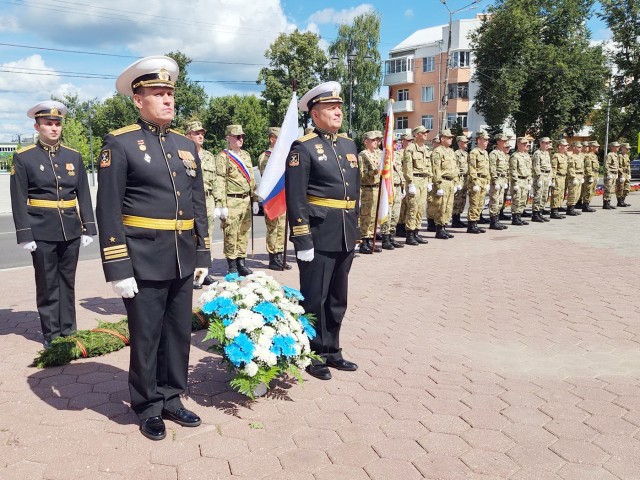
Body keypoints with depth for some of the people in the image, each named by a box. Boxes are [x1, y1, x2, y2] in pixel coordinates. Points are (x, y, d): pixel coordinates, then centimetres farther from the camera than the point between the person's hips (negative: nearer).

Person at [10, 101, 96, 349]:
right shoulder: (23, 157, -2)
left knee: (68, 282, 11)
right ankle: (51, 335, 17)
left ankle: (68, 330, 22)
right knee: (47, 284, 5)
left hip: (71, 230, 3)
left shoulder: (73, 156, 7)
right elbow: (19, 200, -4)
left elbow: (83, 195, 7)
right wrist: (25, 234, -10)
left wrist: (88, 228, 3)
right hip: (42, 232, -3)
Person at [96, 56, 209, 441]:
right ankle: (148, 408, 26)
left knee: (179, 334, 13)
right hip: (143, 262, -5)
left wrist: (203, 254, 10)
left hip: (183, 261, 6)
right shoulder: (120, 144, -6)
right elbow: (108, 211, -10)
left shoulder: (187, 146, 12)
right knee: (146, 337, 7)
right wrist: (117, 270, -14)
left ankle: (172, 399, 31)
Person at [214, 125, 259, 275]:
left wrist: (254, 200, 14)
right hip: (231, 202, -6)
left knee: (244, 233, 10)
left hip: (246, 201, 6)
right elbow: (219, 182, -11)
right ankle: (232, 267, 7)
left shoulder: (246, 155, 17)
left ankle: (241, 264, 20)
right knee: (231, 235, -2)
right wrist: (221, 205, -16)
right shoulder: (222, 157, -4)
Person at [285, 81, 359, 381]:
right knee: (314, 298, 4)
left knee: (338, 298, 16)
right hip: (318, 236, -7)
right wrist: (302, 240, -18)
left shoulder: (349, 145, 14)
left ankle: (331, 350, 30)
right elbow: (295, 199, -14)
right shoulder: (303, 148, -9)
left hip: (345, 237, 7)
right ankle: (312, 355, 19)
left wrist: (354, 230, 17)